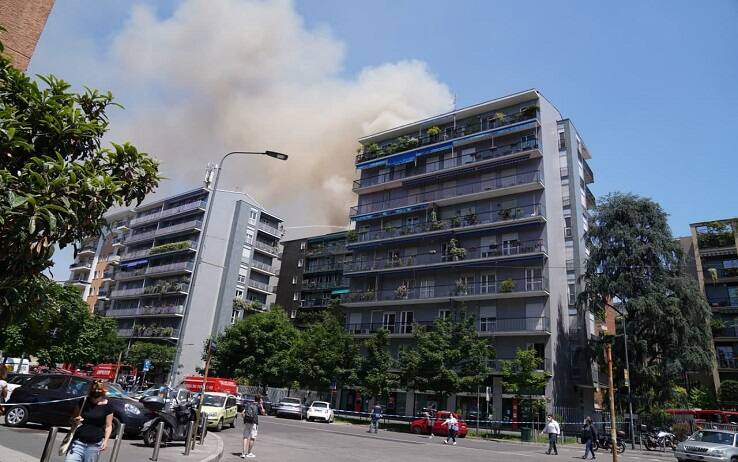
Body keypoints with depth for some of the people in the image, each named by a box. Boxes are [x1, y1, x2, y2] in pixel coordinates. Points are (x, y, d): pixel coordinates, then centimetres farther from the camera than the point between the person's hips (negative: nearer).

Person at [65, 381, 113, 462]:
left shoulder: (107, 406, -3)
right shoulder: (83, 402, 0)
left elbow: (108, 426, 1)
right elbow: (73, 418, 11)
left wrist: (105, 440, -12)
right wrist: (75, 421, -11)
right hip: (78, 441, 1)